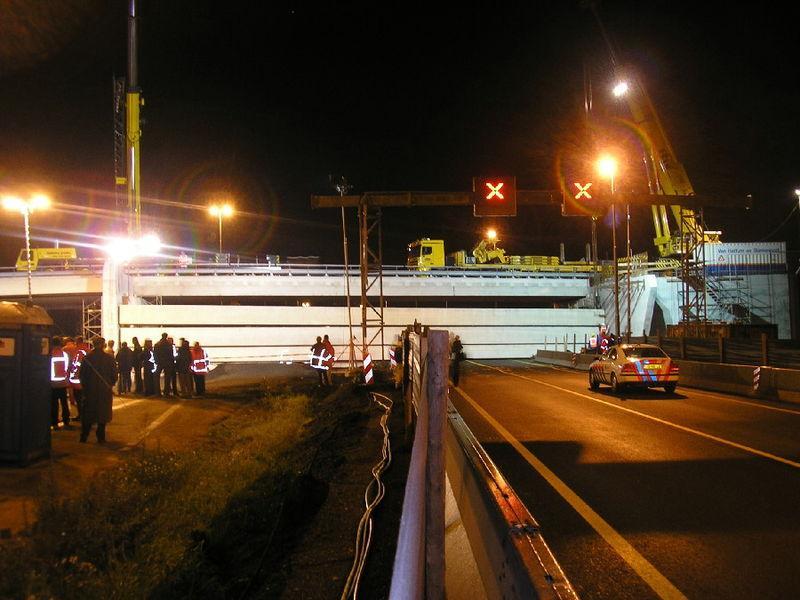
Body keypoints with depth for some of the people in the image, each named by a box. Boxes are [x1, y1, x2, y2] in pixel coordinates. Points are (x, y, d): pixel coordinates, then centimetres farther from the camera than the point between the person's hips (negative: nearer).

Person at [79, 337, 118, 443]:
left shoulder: (87, 358, -6)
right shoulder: (109, 358, -8)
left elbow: (82, 374, -1)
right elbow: (114, 374, -3)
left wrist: (85, 386, 12)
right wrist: (110, 384, 13)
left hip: (90, 390, 1)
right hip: (105, 391, -1)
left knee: (88, 414, 11)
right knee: (103, 413, 7)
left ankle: (84, 436, 13)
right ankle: (101, 437, 8)